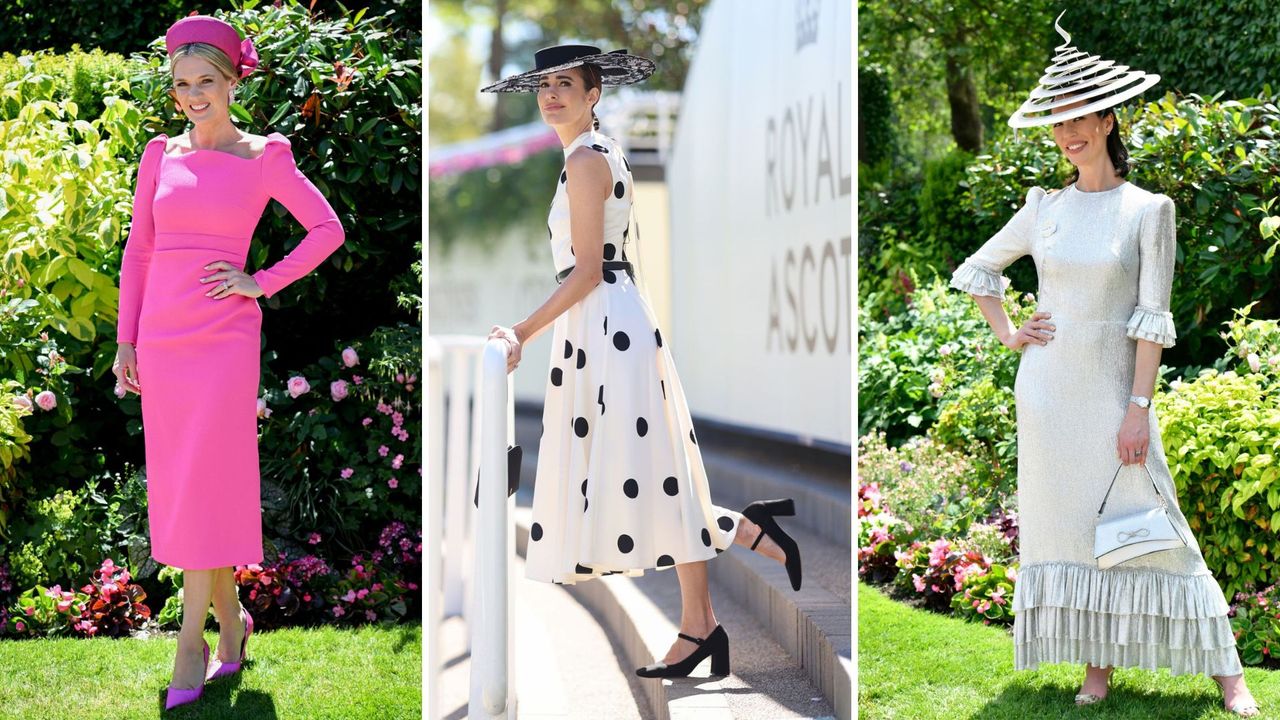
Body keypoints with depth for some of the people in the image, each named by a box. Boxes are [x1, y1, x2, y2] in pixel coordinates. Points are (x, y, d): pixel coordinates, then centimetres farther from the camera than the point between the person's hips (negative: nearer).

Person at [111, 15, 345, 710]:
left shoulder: (263, 156, 0)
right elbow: (138, 251, 12)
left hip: (225, 339, -4)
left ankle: (191, 642, -2)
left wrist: (261, 284, -4)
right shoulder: (161, 154, 9)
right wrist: (126, 340, 8)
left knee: (204, 486, -7)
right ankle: (231, 618, 21)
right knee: (176, 488, 7)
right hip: (161, 337, 4)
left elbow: (327, 229, 3)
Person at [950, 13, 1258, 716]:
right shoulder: (1044, 209, 6)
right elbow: (976, 270, 20)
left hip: (1114, 388, -3)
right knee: (1065, 521, 5)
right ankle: (1096, 663, 14)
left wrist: (1139, 408, -12)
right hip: (1047, 387, 3)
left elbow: (1153, 318, -6)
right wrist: (1007, 334, 7)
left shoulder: (1148, 210, -3)